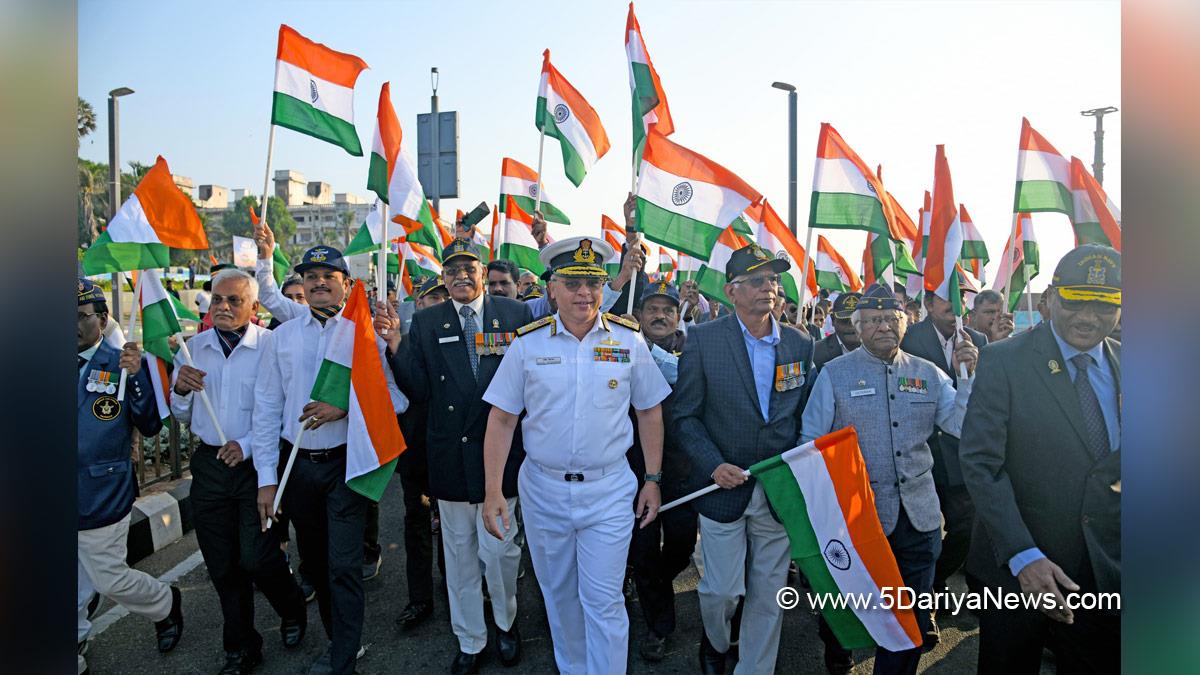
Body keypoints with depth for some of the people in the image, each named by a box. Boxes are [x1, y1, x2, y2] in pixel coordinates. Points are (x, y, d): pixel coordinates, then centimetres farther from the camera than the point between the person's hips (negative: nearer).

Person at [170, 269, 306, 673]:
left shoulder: (271, 346, -10)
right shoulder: (194, 348, 6)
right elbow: (183, 418, 12)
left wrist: (247, 445, -21)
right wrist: (181, 389, -8)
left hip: (256, 463, -5)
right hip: (209, 464, 5)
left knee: (256, 558, -7)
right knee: (222, 565, 12)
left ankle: (293, 612, 26)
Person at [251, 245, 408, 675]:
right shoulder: (282, 337, 4)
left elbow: (396, 398, -8)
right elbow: (266, 409, 4)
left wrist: (344, 408, -22)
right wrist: (266, 477, 0)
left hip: (345, 462, -4)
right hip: (297, 463, 4)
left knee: (344, 566, -3)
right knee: (314, 562, 17)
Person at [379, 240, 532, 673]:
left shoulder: (516, 314, 0)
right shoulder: (426, 322, 4)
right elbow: (418, 389, 0)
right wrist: (395, 341, -12)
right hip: (451, 454, 2)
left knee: (497, 548, 1)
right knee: (460, 553, 14)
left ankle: (506, 622, 33)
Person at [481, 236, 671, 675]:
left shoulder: (628, 339, -4)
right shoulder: (528, 343, -4)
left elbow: (649, 411, 5)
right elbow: (501, 419, -3)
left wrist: (652, 479, 3)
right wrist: (492, 491, -8)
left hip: (609, 491, -1)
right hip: (543, 490, 2)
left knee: (603, 600, 1)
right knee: (559, 596, 19)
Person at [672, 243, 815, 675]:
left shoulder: (800, 344, 3)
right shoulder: (703, 339, -6)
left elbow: (804, 411, 10)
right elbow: (685, 415, -4)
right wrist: (713, 465, -15)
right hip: (724, 486, -2)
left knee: (769, 594, 10)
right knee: (722, 589, 8)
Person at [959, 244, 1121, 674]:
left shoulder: (1124, 364, 3)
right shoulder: (1003, 361, -10)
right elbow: (981, 464, -15)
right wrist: (1022, 556, -23)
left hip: (1106, 573, 4)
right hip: (1014, 570, -3)